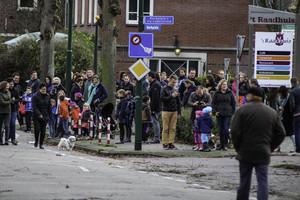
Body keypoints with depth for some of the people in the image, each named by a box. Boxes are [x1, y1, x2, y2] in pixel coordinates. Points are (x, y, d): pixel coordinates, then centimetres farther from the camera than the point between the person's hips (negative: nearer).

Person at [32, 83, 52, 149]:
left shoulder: (47, 96, 9)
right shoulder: (35, 96, -6)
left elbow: (49, 107, 13)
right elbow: (34, 107, -12)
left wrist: (51, 116, 9)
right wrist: (39, 114, -22)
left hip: (45, 116, 3)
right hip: (37, 116, -3)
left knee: (43, 131, 0)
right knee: (37, 129, -7)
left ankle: (41, 144, 7)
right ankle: (36, 141, 18)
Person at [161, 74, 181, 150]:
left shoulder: (176, 90, 13)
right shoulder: (164, 89, -1)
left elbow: (178, 102, 16)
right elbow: (162, 98, -13)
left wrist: (179, 112, 12)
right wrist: (171, 96, -17)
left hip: (174, 112, 4)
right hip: (166, 111, -4)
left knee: (173, 128, 3)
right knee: (165, 128, -3)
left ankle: (171, 143, 6)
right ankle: (165, 143, 1)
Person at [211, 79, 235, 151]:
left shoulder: (230, 93, 6)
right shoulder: (217, 93, 7)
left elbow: (233, 104, 11)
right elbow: (213, 103, 9)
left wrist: (233, 112, 4)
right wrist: (214, 112, -3)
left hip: (227, 114, -1)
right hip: (219, 114, 1)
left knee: (226, 129, -9)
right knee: (220, 130, 5)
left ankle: (225, 145, -1)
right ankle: (221, 144, 13)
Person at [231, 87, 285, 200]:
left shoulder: (242, 110, -4)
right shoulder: (272, 112, 8)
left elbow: (235, 132, -10)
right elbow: (281, 134, 8)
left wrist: (238, 148, 2)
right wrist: (270, 148, 12)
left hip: (246, 153, -2)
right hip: (263, 154, 2)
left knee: (244, 181, 9)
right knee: (262, 181, 0)